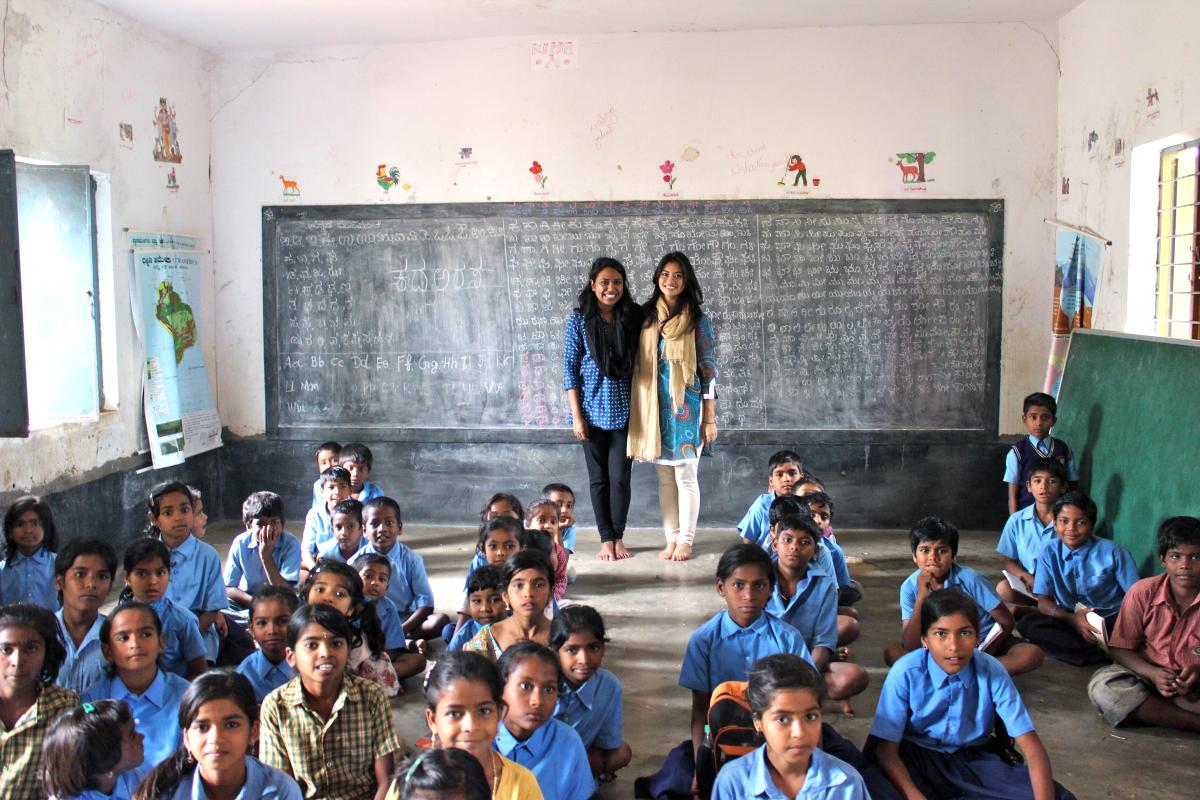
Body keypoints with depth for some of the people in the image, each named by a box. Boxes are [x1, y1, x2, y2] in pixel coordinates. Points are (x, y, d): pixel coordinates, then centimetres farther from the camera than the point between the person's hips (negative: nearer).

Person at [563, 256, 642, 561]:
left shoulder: (632, 318, 1)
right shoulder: (579, 319, -3)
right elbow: (570, 368, -3)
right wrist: (576, 415, -7)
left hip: (624, 411, 1)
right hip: (592, 410, -1)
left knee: (620, 477, 2)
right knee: (599, 477, 7)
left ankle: (618, 538, 17)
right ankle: (606, 539, 18)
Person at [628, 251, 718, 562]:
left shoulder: (697, 320, -4)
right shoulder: (646, 315, 6)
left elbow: (708, 369, -4)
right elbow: (636, 363, 10)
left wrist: (710, 418, -7)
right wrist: (635, 410, 6)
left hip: (686, 407, -3)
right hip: (654, 408, 4)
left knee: (685, 476, 3)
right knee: (664, 478, 10)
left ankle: (685, 541, 13)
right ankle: (671, 538, 19)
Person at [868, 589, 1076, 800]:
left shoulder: (992, 672, -14)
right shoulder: (905, 673, -19)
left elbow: (1031, 746, -15)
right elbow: (886, 751, -18)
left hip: (973, 757, 3)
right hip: (917, 756, -3)